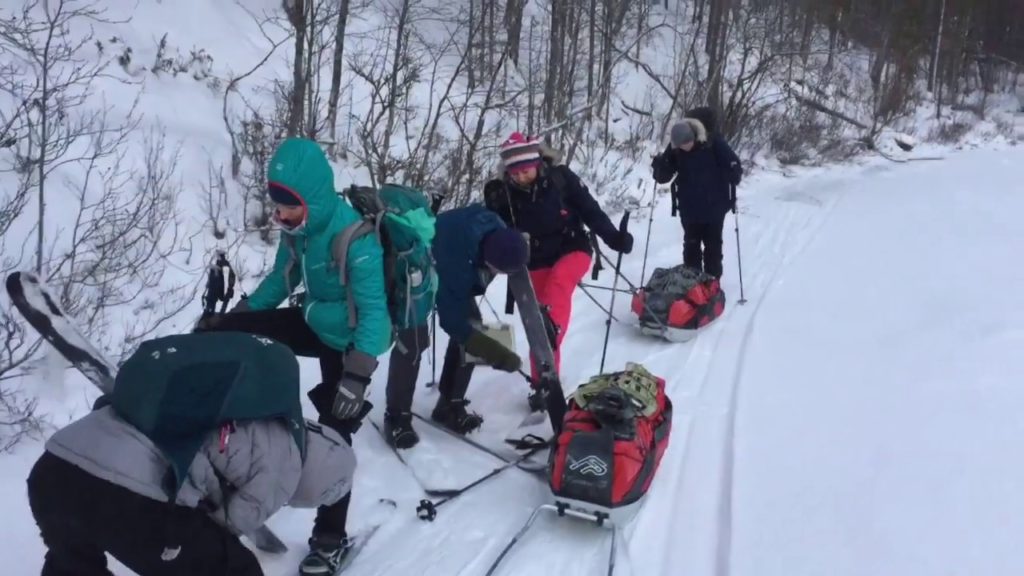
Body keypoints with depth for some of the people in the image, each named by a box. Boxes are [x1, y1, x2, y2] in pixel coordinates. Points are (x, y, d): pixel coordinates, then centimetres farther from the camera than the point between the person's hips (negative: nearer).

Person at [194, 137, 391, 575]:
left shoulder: (355, 238, -31)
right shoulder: (298, 226, -8)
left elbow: (374, 312, -31)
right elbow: (281, 279, 8)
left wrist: (357, 375, -37)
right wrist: (232, 317, 7)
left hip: (348, 343, -7)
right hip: (314, 323, 7)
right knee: (218, 331, -3)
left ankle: (330, 538, 11)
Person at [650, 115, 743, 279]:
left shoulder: (713, 143, -18)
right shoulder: (674, 149, -11)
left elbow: (734, 164, -12)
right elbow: (663, 177, -6)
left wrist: (733, 176, -32)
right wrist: (659, 165, -27)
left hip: (714, 207, -2)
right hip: (689, 209, 2)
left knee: (713, 245, 11)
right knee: (691, 246, 12)